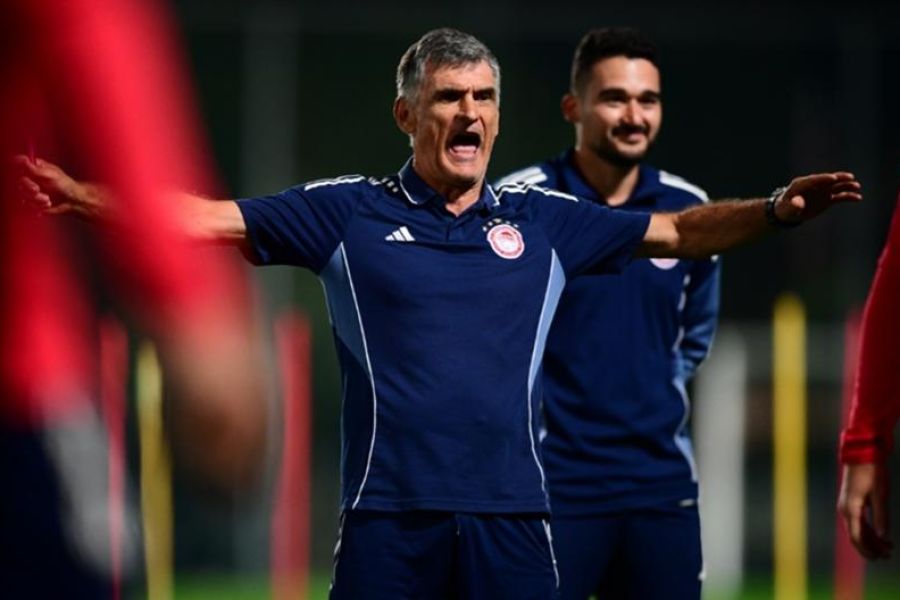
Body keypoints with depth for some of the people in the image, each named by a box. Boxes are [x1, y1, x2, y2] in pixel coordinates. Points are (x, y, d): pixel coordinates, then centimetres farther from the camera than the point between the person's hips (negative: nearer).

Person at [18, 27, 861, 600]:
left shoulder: (544, 220, 11)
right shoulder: (347, 212, 5)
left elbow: (679, 232, 13)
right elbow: (205, 218, 2)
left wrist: (777, 210, -2)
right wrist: (86, 198, -10)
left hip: (509, 519, 2)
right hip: (388, 515, -2)